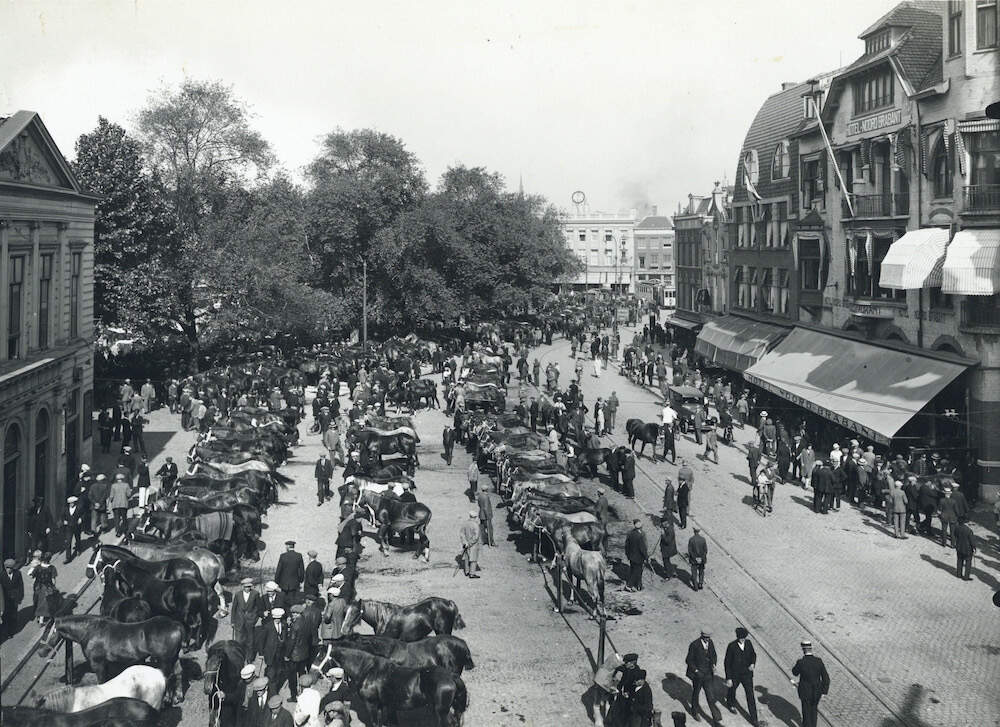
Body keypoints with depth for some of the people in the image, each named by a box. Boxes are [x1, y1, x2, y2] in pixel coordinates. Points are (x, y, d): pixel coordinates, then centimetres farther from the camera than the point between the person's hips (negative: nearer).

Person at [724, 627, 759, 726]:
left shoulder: (748, 643, -10)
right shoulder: (732, 646, -22)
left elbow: (753, 654, 10)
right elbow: (727, 663, -16)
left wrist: (753, 663, -11)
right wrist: (728, 678, -17)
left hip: (747, 674, 2)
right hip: (735, 675, -2)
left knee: (750, 695, 0)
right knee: (732, 690, 23)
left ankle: (753, 719, 8)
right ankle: (730, 704, 56)